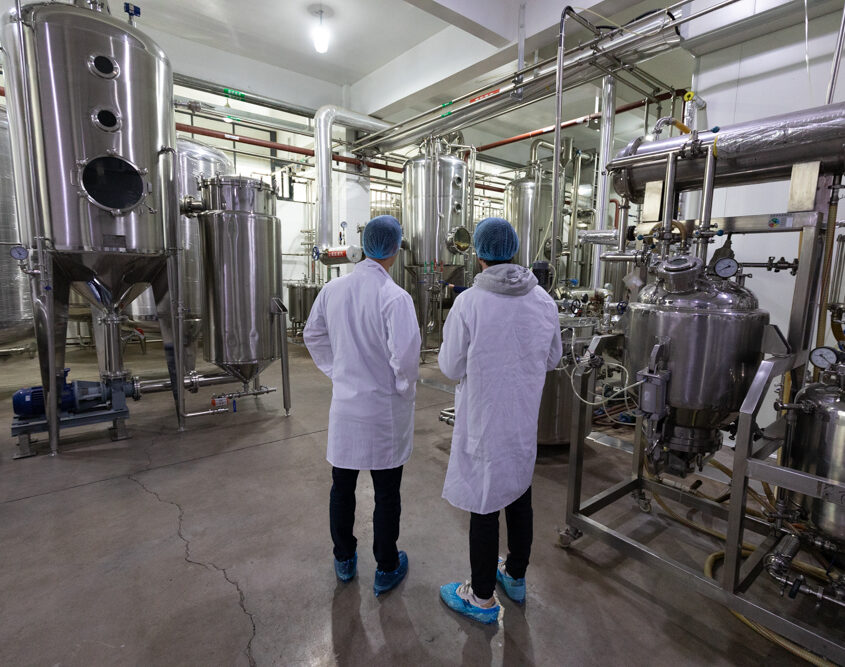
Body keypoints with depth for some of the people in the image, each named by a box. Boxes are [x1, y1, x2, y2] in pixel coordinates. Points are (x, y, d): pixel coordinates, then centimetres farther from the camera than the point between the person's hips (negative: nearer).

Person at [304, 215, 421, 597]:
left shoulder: (333, 289, -3)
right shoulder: (395, 298, -22)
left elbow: (313, 336, 9)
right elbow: (405, 355, -25)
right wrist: (406, 387, -5)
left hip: (345, 403, 5)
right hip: (385, 410, -5)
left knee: (342, 486, 20)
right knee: (387, 494, 13)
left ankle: (344, 560, 41)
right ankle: (386, 569, 32)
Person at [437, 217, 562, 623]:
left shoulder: (469, 303, -21)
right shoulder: (543, 300, -6)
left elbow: (451, 368, -13)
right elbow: (552, 358, 6)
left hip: (483, 422, -5)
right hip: (525, 419, 5)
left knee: (484, 506, 10)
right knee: (519, 498, 22)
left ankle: (482, 598, 29)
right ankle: (516, 576, 44)